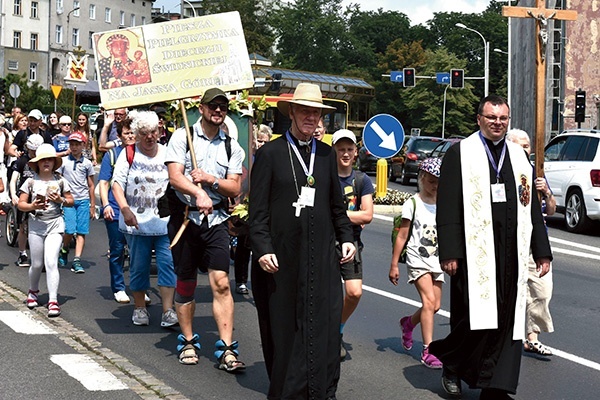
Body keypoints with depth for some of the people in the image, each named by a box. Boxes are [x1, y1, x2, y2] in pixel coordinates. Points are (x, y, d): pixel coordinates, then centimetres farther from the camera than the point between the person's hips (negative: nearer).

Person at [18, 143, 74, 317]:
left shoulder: (60, 181, 4)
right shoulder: (31, 182, 2)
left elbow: (71, 201, 10)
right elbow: (21, 204, 0)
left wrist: (61, 200, -11)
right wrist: (33, 206, -19)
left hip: (55, 224, -1)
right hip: (36, 225, 1)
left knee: (51, 262, -14)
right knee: (37, 264, 9)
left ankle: (53, 301, -14)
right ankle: (33, 291, 39)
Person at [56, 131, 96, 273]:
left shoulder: (87, 163, 8)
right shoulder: (63, 161, 5)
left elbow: (91, 186, 12)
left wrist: (93, 206, 10)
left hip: (83, 200, 2)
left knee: (81, 232, -5)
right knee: (69, 230, -12)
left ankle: (77, 261, -4)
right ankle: (64, 251, 17)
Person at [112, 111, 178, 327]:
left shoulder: (168, 154, 7)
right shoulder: (128, 154, 2)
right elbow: (117, 184, -4)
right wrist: (125, 209, -18)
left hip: (166, 221, 1)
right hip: (137, 221, -1)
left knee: (168, 263, -8)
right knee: (139, 266, 7)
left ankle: (168, 311, -7)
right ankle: (139, 308, 22)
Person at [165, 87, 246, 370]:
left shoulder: (231, 147, 9)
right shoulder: (182, 136, 1)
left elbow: (234, 188, 4)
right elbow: (175, 177, -11)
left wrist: (211, 179, -13)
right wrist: (198, 193, -27)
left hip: (216, 220, 1)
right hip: (185, 217, -1)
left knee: (221, 283, -8)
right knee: (185, 283, 8)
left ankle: (227, 350, -8)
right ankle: (188, 341, 24)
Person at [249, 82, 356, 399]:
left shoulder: (327, 154, 12)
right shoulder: (270, 153, -1)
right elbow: (258, 210, -4)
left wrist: (346, 238, 9)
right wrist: (262, 249, -11)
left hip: (322, 257, 3)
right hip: (283, 258, -3)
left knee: (325, 325, 2)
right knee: (284, 328, 4)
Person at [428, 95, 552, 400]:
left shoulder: (519, 157, 14)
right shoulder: (460, 153, 1)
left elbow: (532, 208, 16)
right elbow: (447, 207, -5)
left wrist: (542, 252, 11)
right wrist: (449, 252, -12)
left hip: (511, 255, 4)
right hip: (474, 252, -4)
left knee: (506, 320, 4)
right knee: (472, 316, -2)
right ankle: (451, 365, 25)